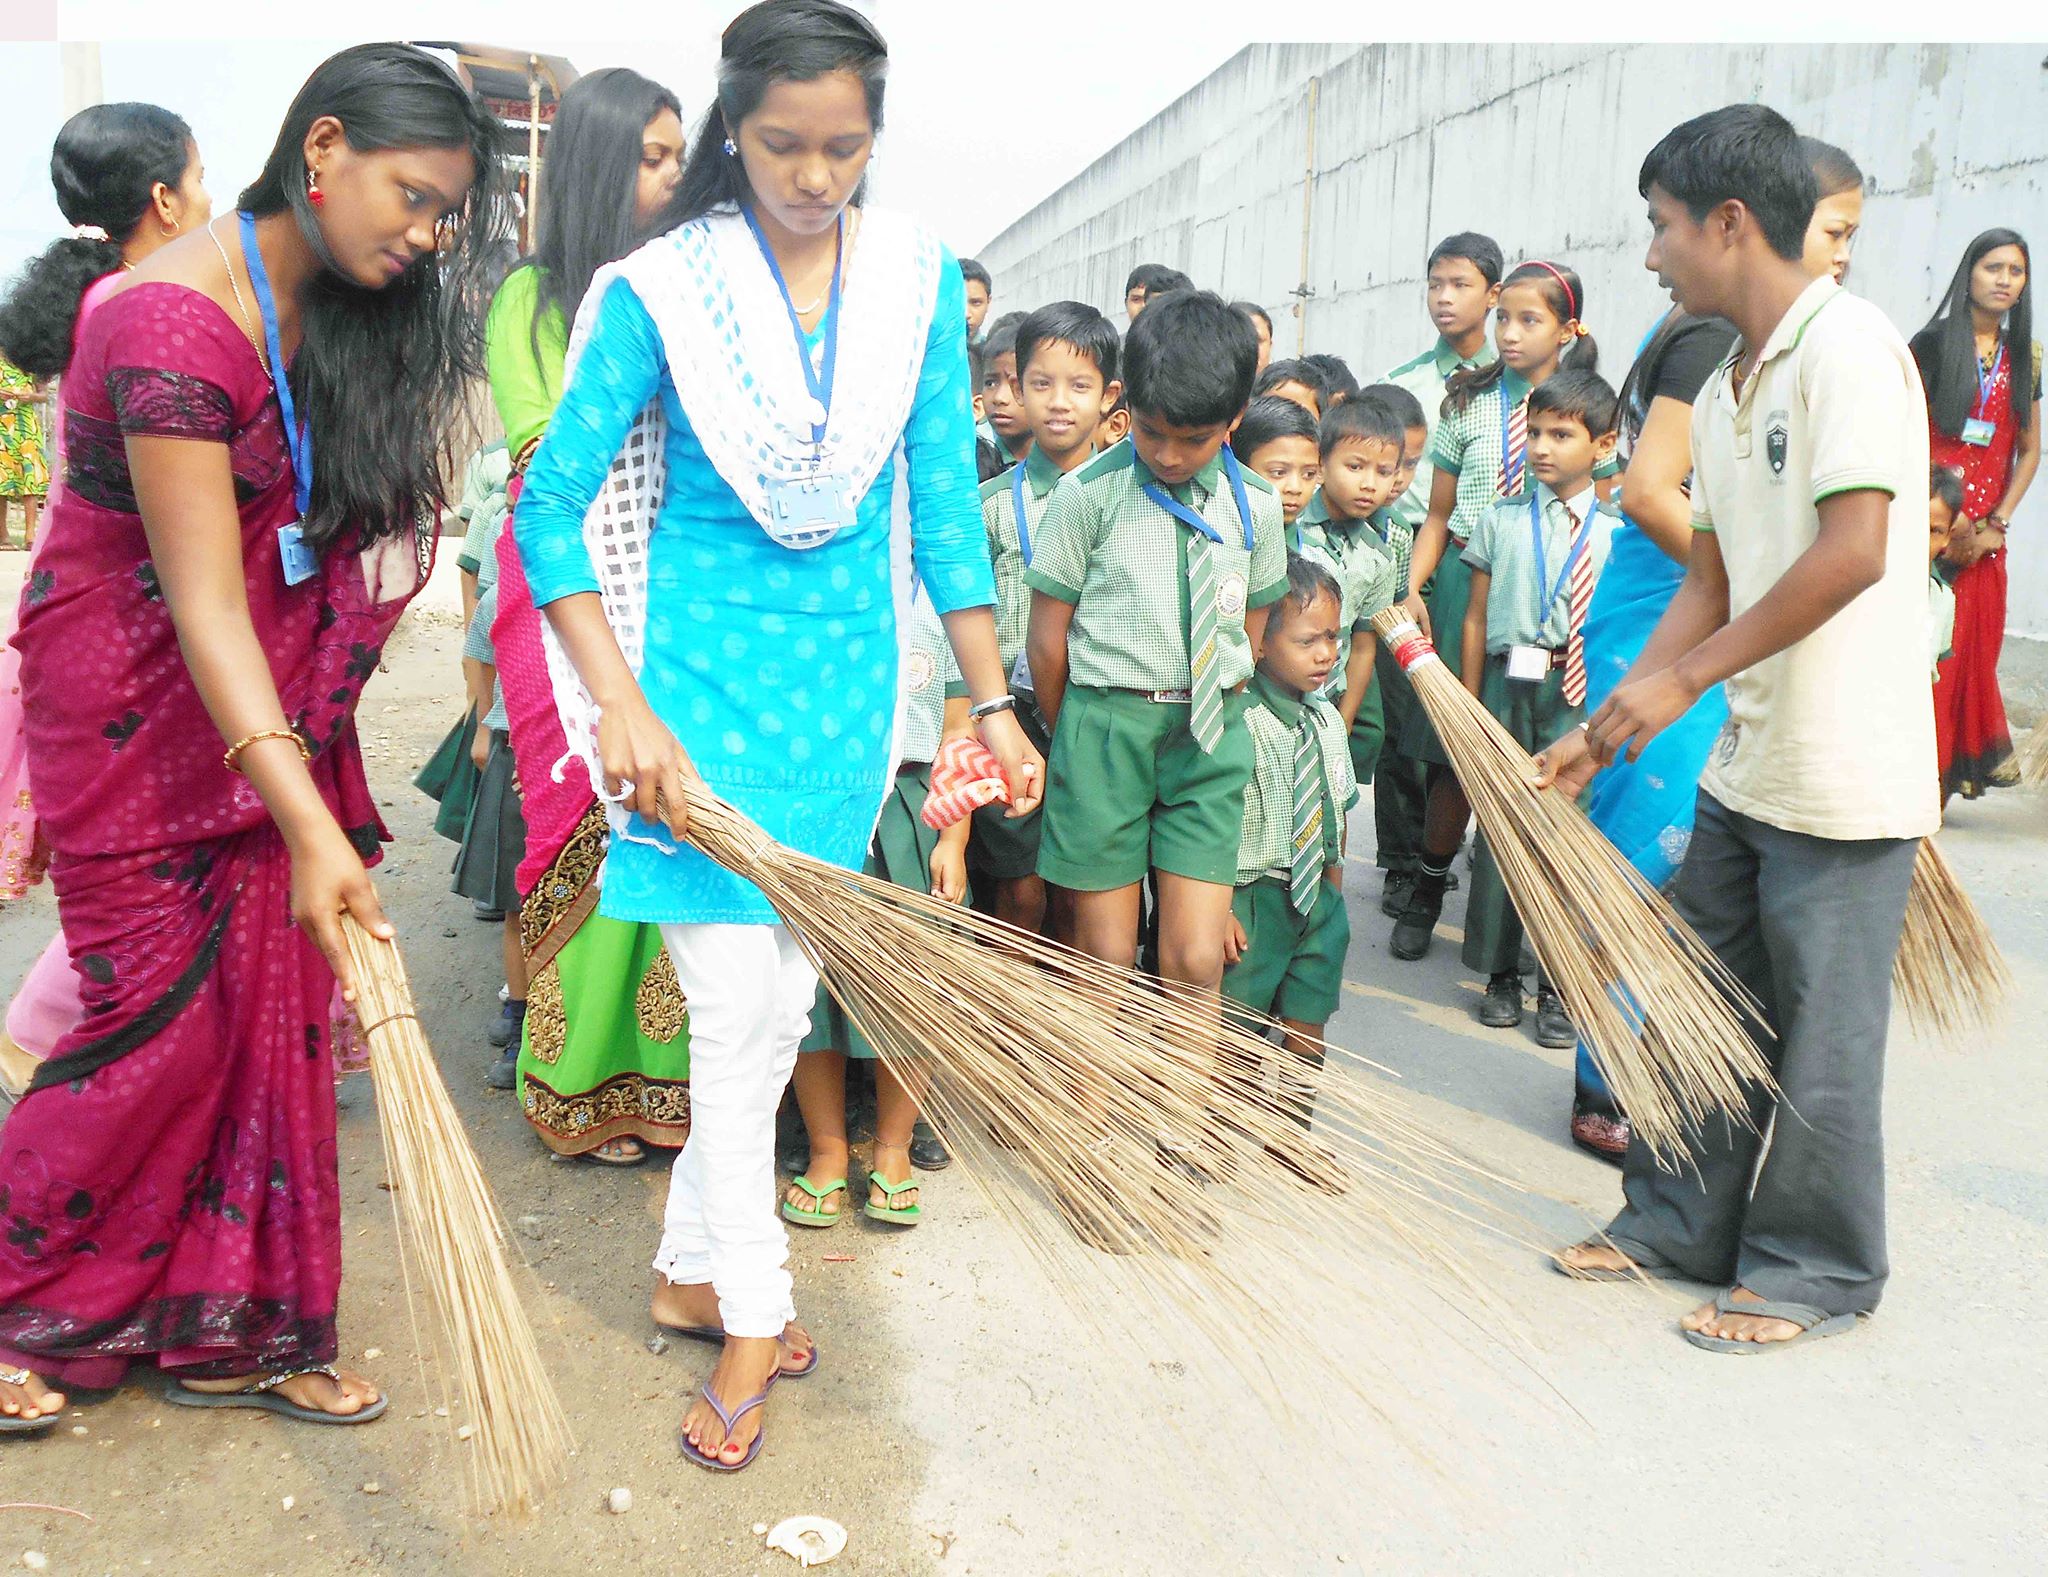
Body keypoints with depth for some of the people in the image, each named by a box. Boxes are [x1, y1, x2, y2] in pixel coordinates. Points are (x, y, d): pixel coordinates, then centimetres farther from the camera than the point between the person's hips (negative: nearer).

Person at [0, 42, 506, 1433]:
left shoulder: (345, 316, 2)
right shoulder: (181, 318, -24)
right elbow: (206, 605, -29)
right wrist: (310, 827, -35)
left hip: (267, 713, 7)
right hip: (136, 708, -7)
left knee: (270, 1005, 7)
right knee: (169, 1011, -2)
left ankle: (233, 1330, 19)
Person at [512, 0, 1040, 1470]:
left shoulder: (919, 276, 1)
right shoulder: (662, 288, -9)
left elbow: (945, 503, 5)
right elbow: (554, 506, -9)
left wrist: (993, 702, 2)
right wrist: (621, 710, -18)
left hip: (849, 660, 4)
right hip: (705, 653, -3)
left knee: (783, 996, 9)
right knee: (737, 994, -5)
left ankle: (691, 1266, 28)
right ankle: (753, 1311, 13)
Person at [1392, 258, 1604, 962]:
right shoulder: (1470, 405, 8)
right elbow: (1439, 513, 11)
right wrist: (1415, 587, -2)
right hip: (1467, 584, 1)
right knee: (1454, 750, 1)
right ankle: (1427, 893, 16)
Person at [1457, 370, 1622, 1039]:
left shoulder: (1614, 531, 3)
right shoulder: (1501, 519, 6)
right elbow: (1476, 618, 7)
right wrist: (1469, 707, 5)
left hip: (1579, 693, -1)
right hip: (1507, 685, 1)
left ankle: (1559, 987, 13)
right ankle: (1500, 975, 19)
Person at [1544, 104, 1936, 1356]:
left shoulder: (1848, 348, -15)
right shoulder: (1725, 391, 12)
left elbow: (1853, 553, -24)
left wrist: (1682, 680, -20)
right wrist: (1606, 729, 11)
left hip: (1845, 779, -8)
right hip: (1744, 771, 9)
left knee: (1820, 1042, 4)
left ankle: (1815, 1274, 21)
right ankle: (1682, 1222, 32)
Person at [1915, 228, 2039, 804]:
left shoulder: (2021, 359, 13)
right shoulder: (1932, 344, -1)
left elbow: (2029, 451, 13)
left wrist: (1996, 524, 0)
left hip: (1983, 534, 5)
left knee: (1975, 647, 7)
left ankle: (1966, 765, 20)